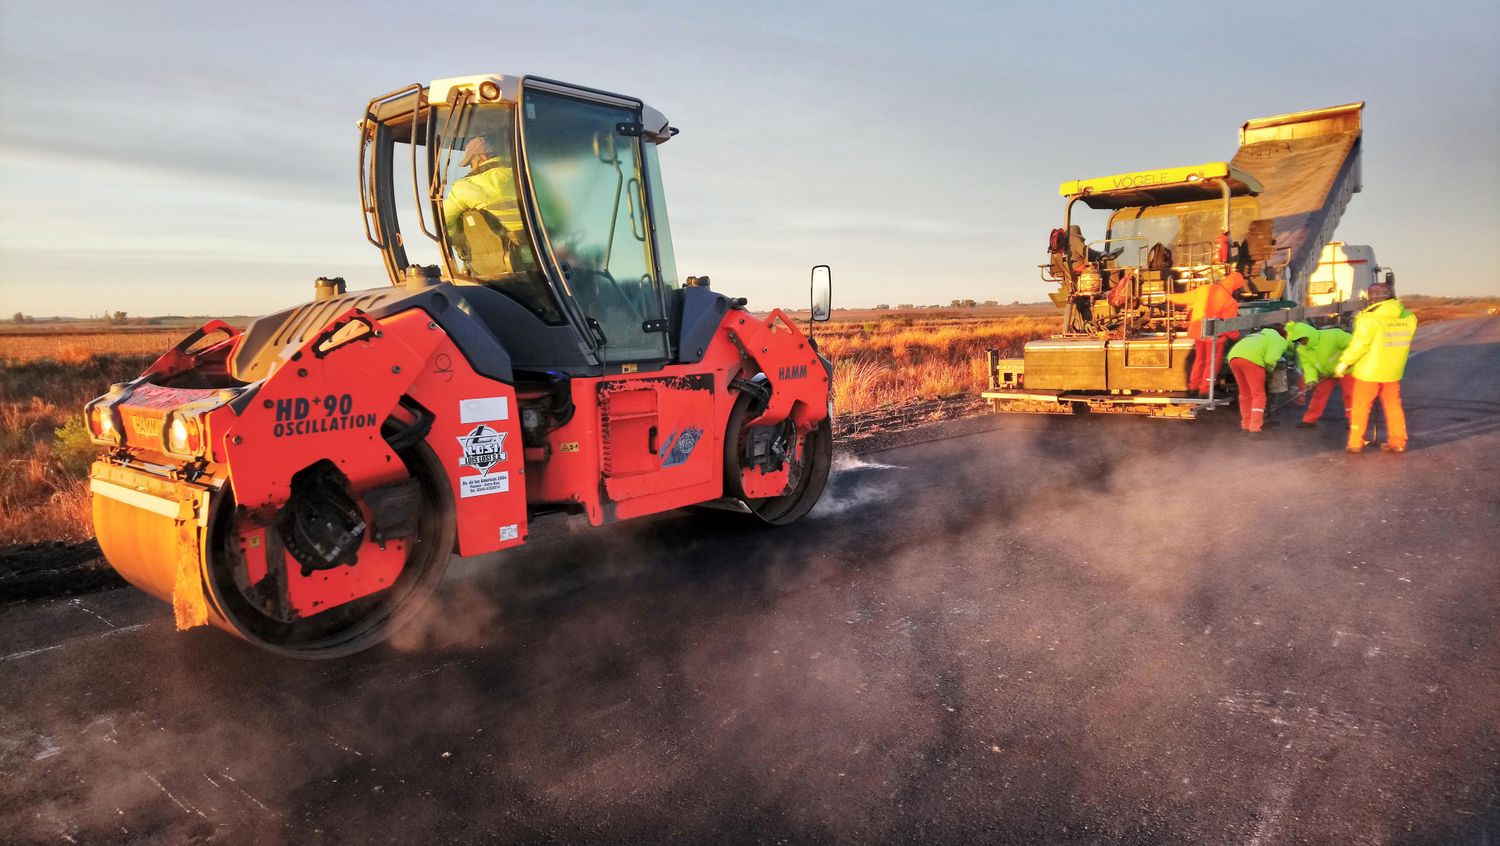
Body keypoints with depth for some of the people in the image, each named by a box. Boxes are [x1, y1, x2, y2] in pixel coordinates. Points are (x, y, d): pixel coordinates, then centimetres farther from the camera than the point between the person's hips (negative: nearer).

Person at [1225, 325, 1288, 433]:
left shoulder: (1263, 336, 38)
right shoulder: (1280, 341, 13)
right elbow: (1270, 359, -5)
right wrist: (1270, 369, 16)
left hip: (1234, 357, 7)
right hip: (1251, 359, -7)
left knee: (1245, 394, 19)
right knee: (1258, 396, -1)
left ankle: (1246, 424, 25)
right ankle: (1255, 427, -11)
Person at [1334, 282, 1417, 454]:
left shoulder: (1370, 319, -19)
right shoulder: (1408, 318, 0)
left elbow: (1359, 345, -18)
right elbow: (1402, 341, 10)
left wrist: (1344, 362, -9)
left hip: (1369, 371, -5)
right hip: (1393, 372, 5)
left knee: (1361, 407, 6)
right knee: (1393, 406, 17)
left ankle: (1356, 443, 8)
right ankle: (1398, 442, 21)